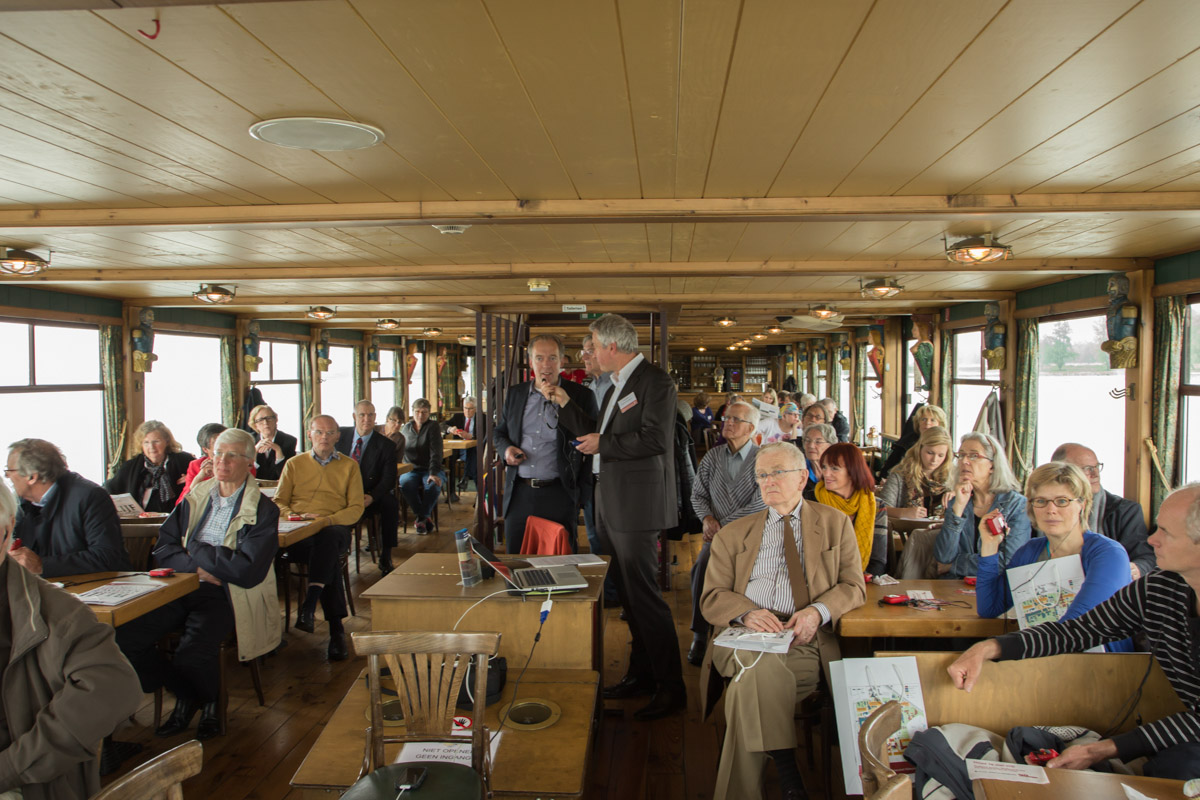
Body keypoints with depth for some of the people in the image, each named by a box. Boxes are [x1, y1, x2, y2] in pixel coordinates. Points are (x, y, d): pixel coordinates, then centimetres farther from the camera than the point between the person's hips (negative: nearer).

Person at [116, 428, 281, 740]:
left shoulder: (263, 510, -4)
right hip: (183, 587, 6)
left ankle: (208, 702, 6)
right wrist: (197, 566, -11)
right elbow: (162, 548, 9)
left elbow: (248, 572, -14)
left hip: (226, 597, -5)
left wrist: (195, 549, -5)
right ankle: (184, 696, 8)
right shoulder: (196, 496, 14)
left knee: (193, 650, -30)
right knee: (124, 636, -15)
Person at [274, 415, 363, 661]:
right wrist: (293, 516, -9)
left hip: (334, 528, 0)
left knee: (327, 540, -39)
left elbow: (356, 509, 8)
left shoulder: (349, 465, 18)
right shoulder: (294, 464, 22)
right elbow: (279, 502, 15)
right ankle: (336, 627, -33)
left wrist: (325, 520, -11)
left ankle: (309, 605, -46)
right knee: (328, 559, -34)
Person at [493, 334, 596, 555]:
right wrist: (506, 449, -2)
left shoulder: (580, 396, -2)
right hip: (519, 493, 4)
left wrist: (557, 400, -16)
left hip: (559, 495, -3)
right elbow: (499, 433, 21)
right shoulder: (514, 394, 11)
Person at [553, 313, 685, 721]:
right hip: (611, 505, 10)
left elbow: (655, 438, -22)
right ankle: (641, 673, 27)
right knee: (628, 593, 15)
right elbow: (597, 434, 25)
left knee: (643, 594, -7)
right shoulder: (617, 386, 18)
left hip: (637, 506, -10)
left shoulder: (654, 380, -12)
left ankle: (671, 686, 3)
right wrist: (565, 403, 21)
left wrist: (604, 444, -13)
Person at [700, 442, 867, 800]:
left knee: (750, 684, -32)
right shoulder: (732, 534, 18)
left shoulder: (835, 523, 16)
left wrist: (819, 610, -14)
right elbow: (712, 599, 9)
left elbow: (853, 586, 9)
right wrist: (747, 612, -15)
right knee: (762, 665, -35)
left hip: (805, 641, -1)